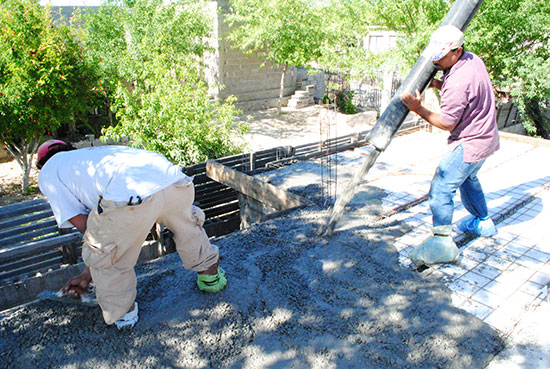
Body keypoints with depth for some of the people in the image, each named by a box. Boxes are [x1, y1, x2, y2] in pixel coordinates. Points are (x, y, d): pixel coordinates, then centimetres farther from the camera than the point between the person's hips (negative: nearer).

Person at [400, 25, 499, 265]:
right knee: (467, 179, 29)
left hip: (470, 143, -11)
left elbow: (447, 123, -21)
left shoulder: (458, 81, -29)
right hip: (484, 137, 11)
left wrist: (418, 109, -20)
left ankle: (442, 243, -7)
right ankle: (482, 223, 47)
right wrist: (437, 84, 0)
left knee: (440, 189, -11)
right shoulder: (473, 60, 1)